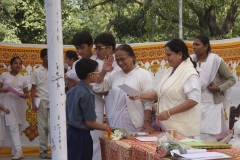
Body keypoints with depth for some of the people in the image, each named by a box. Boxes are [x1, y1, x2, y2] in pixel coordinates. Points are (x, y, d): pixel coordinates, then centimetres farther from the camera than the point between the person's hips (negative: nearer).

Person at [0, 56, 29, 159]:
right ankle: (19, 151, -20)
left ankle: (15, 150, 16)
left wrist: (23, 95, -10)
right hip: (9, 104, -3)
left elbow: (26, 94, 13)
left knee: (19, 127, 4)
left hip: (20, 104, 3)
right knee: (13, 126, -13)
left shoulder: (23, 79, 12)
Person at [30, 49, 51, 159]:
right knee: (43, 126, 5)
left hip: (53, 101, 0)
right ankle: (43, 150, 11)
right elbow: (33, 89, 4)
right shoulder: (37, 72, 3)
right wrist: (33, 103, -4)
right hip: (42, 102, 0)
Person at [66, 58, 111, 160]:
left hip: (71, 132, 8)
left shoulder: (72, 91, 6)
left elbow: (69, 114, 12)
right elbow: (89, 122, -18)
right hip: (81, 135, -8)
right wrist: (106, 128, -5)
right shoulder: (87, 94, -19)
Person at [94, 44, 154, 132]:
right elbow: (98, 88, 15)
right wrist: (104, 71, 3)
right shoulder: (115, 75, 13)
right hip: (116, 122, 4)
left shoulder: (144, 74, -1)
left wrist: (147, 122, -14)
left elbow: (148, 102, -6)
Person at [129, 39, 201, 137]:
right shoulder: (170, 71, 13)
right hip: (169, 125, 8)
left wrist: (169, 112, -23)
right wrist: (140, 96, 5)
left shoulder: (189, 73, -14)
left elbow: (193, 100, -21)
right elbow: (161, 93, 18)